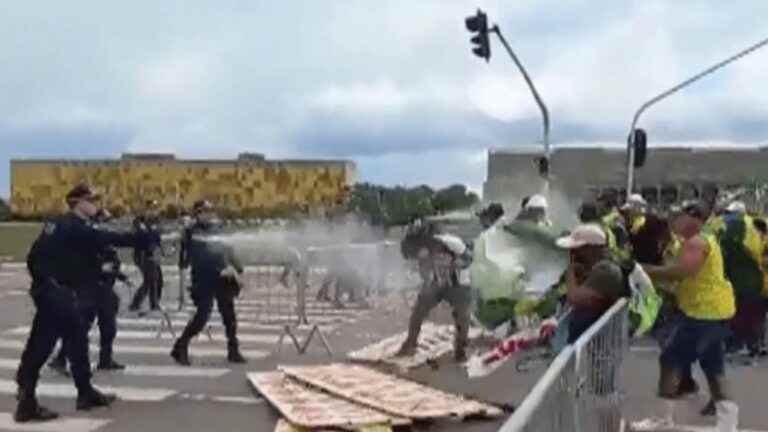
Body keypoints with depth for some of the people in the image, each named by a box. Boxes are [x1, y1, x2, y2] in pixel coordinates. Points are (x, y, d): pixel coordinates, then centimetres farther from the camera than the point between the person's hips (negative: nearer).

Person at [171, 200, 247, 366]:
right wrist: (220, 271, -25)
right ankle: (180, 347, 5)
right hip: (205, 280, -6)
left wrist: (235, 269, -1)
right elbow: (200, 260, -18)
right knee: (202, 316, -9)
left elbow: (228, 251, 15)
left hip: (223, 280, 6)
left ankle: (233, 351, 16)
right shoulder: (193, 234, -8)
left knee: (229, 315, 7)